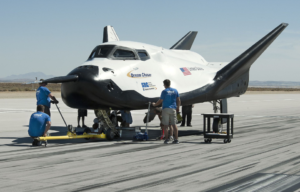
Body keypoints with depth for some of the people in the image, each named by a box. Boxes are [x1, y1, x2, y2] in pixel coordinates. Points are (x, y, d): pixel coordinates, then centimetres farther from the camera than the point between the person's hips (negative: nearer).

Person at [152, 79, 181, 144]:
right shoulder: (175, 91, 6)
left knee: (165, 125, 3)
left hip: (166, 109, -4)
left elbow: (160, 101, -6)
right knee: (174, 124, 6)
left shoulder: (164, 91, -7)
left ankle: (167, 139, 2)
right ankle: (176, 139, 3)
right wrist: (178, 107, 22)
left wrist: (154, 104, 10)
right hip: (173, 109, 4)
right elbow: (178, 100, 8)